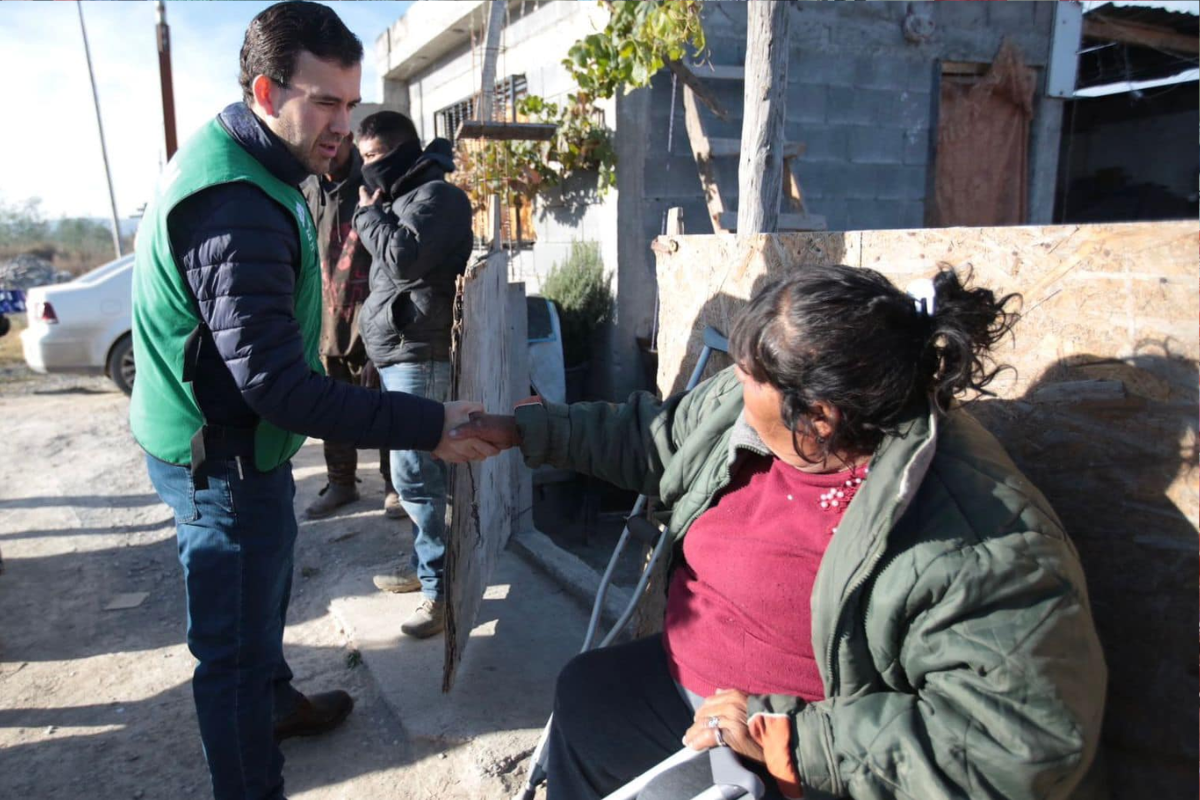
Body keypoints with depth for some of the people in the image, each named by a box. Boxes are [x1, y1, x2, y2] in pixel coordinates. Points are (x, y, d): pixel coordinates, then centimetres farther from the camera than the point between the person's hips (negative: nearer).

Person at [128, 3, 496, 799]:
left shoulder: (246, 169, 4)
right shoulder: (237, 210, -30)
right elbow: (278, 385, -34)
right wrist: (427, 425, -33)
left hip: (240, 441, 11)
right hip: (223, 458, -11)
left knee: (264, 588, 30)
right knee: (236, 642, 5)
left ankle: (275, 701, 55)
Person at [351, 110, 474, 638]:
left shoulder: (436, 196, -9)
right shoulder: (403, 198, 21)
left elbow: (404, 258, -23)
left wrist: (369, 212, -10)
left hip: (420, 358, -10)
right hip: (400, 357, 10)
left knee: (414, 475, -11)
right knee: (419, 472, 16)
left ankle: (443, 589, -4)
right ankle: (426, 564, 28)